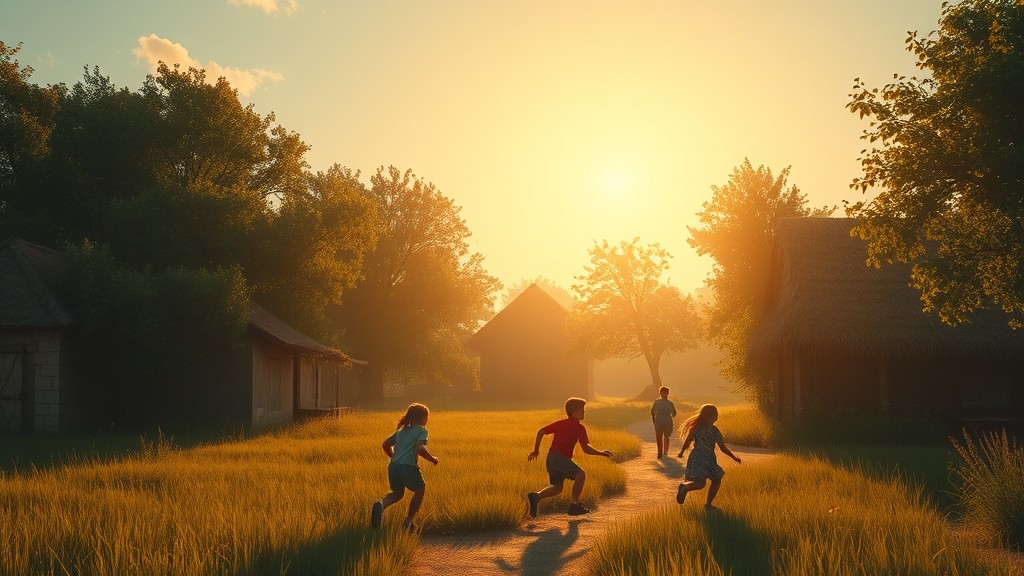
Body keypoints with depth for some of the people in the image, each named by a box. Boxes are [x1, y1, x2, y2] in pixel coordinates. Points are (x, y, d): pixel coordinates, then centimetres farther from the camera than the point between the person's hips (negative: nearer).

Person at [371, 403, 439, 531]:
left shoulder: (401, 431, 22)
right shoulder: (421, 431, 2)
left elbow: (385, 445, 21)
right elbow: (420, 448, -16)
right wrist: (432, 459, -1)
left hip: (393, 466, 6)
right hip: (408, 466, -6)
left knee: (398, 492, 24)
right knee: (420, 490, 18)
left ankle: (381, 504, -9)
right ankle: (408, 521, 20)